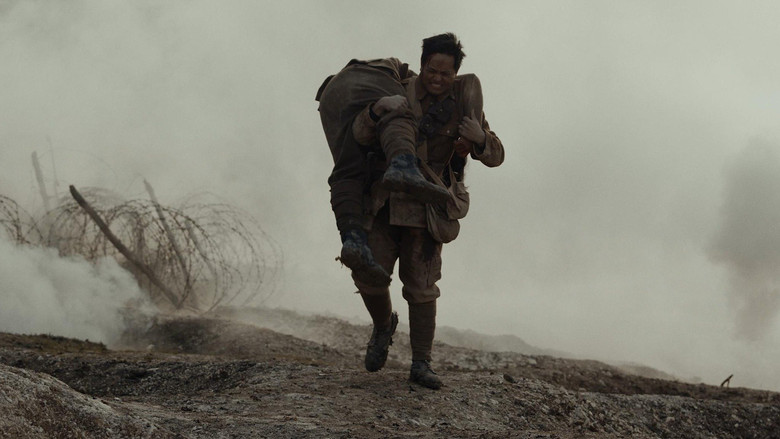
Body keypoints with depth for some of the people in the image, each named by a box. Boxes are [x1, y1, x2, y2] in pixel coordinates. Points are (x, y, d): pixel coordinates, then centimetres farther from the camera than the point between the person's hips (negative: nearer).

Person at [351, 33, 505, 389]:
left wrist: (480, 139, -29)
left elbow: (494, 157, -6)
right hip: (386, 202, 0)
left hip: (425, 207, 0)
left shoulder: (464, 102, -6)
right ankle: (383, 325, 22)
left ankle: (421, 365, 4)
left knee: (420, 285, -4)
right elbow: (362, 135, -16)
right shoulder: (400, 94, -9)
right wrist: (374, 112, -38)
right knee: (370, 276, -9)